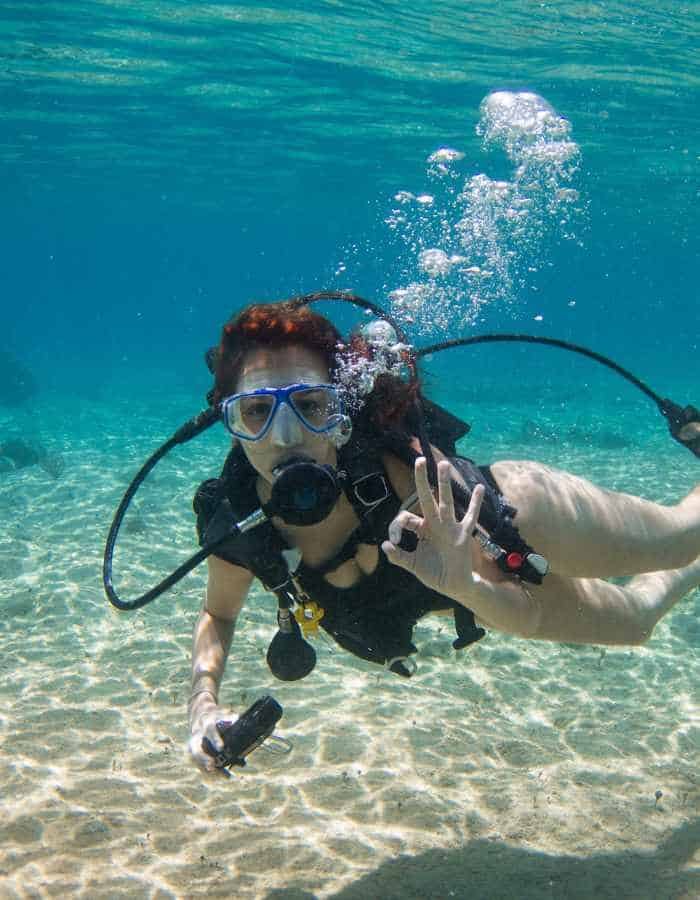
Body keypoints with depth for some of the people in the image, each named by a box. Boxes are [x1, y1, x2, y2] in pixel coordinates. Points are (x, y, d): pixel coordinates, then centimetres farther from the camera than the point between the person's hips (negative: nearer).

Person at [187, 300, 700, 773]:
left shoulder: (401, 467, -42)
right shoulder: (234, 519, -31)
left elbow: (528, 616, -33)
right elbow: (219, 615, -7)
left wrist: (465, 585, -55)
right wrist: (204, 700, -26)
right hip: (474, 586, 4)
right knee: (635, 622, 28)